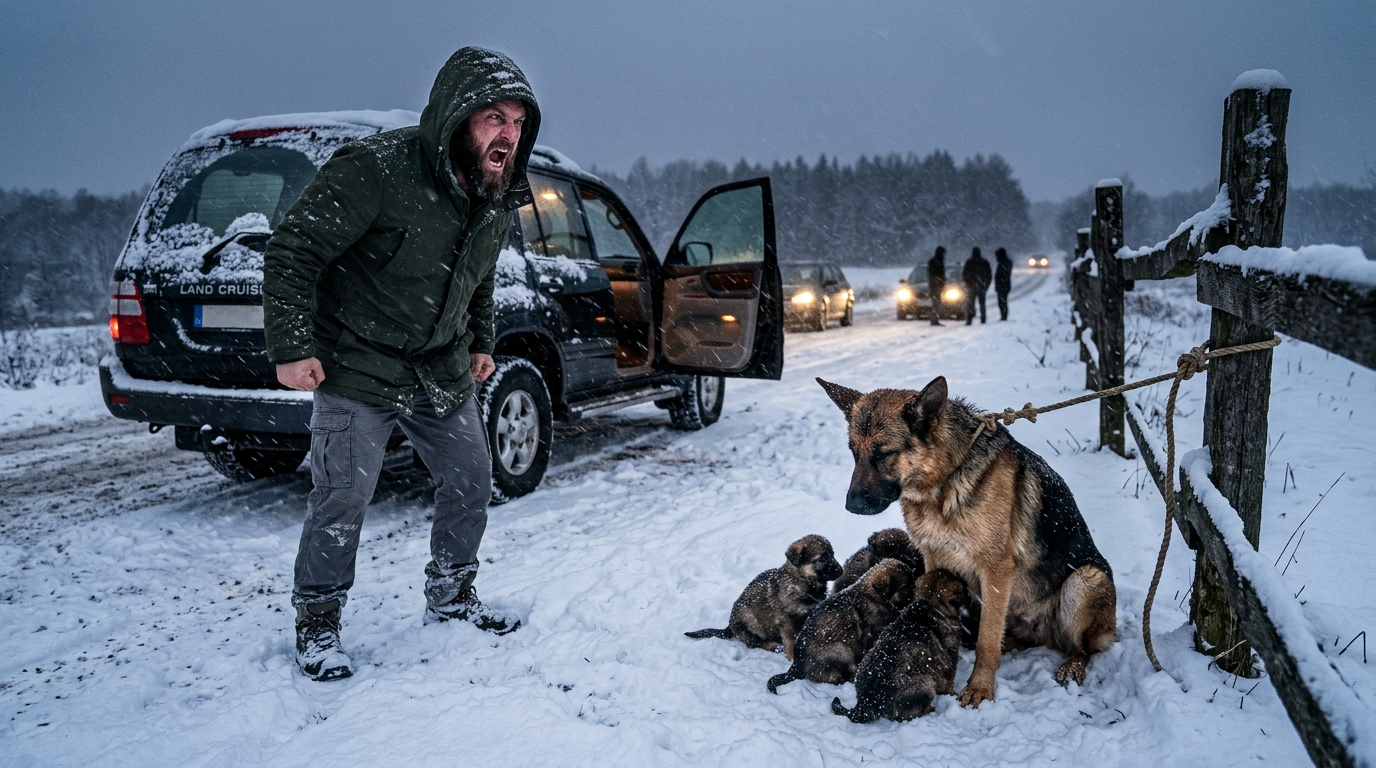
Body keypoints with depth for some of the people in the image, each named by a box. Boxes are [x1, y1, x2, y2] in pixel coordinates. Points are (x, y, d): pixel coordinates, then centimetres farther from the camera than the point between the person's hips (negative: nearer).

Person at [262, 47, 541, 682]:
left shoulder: (498, 198, 0)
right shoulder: (375, 170, -24)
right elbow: (292, 251, -20)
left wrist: (480, 343, 16)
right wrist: (292, 347, -21)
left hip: (443, 373, 7)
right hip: (358, 370, -7)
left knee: (471, 482, 11)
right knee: (343, 497, -7)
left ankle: (451, 598, 32)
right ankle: (317, 623, 15)